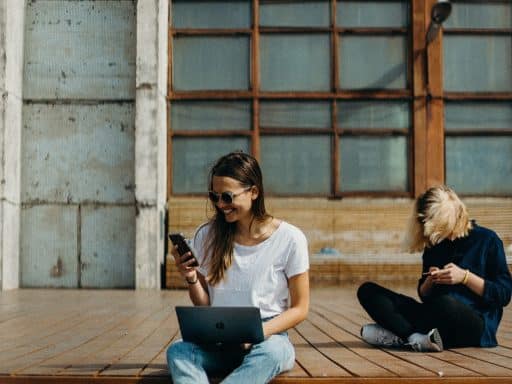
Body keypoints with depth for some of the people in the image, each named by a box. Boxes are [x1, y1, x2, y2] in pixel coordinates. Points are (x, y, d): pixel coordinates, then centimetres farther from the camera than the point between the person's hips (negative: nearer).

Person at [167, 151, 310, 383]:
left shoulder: (289, 239, -3)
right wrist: (191, 279, -9)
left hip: (269, 339, -2)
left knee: (270, 352, -39)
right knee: (177, 351, -31)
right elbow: (203, 306, 12)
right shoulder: (207, 236, 6)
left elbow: (299, 309, 0)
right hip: (218, 342, 3)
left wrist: (259, 332, -16)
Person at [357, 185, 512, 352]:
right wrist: (430, 281, -2)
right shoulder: (433, 245, 15)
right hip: (435, 319, 6)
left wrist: (465, 277, -14)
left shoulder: (487, 240, 0)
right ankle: (419, 338, -29)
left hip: (476, 324, -6)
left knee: (445, 303, -43)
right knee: (367, 291, -9)